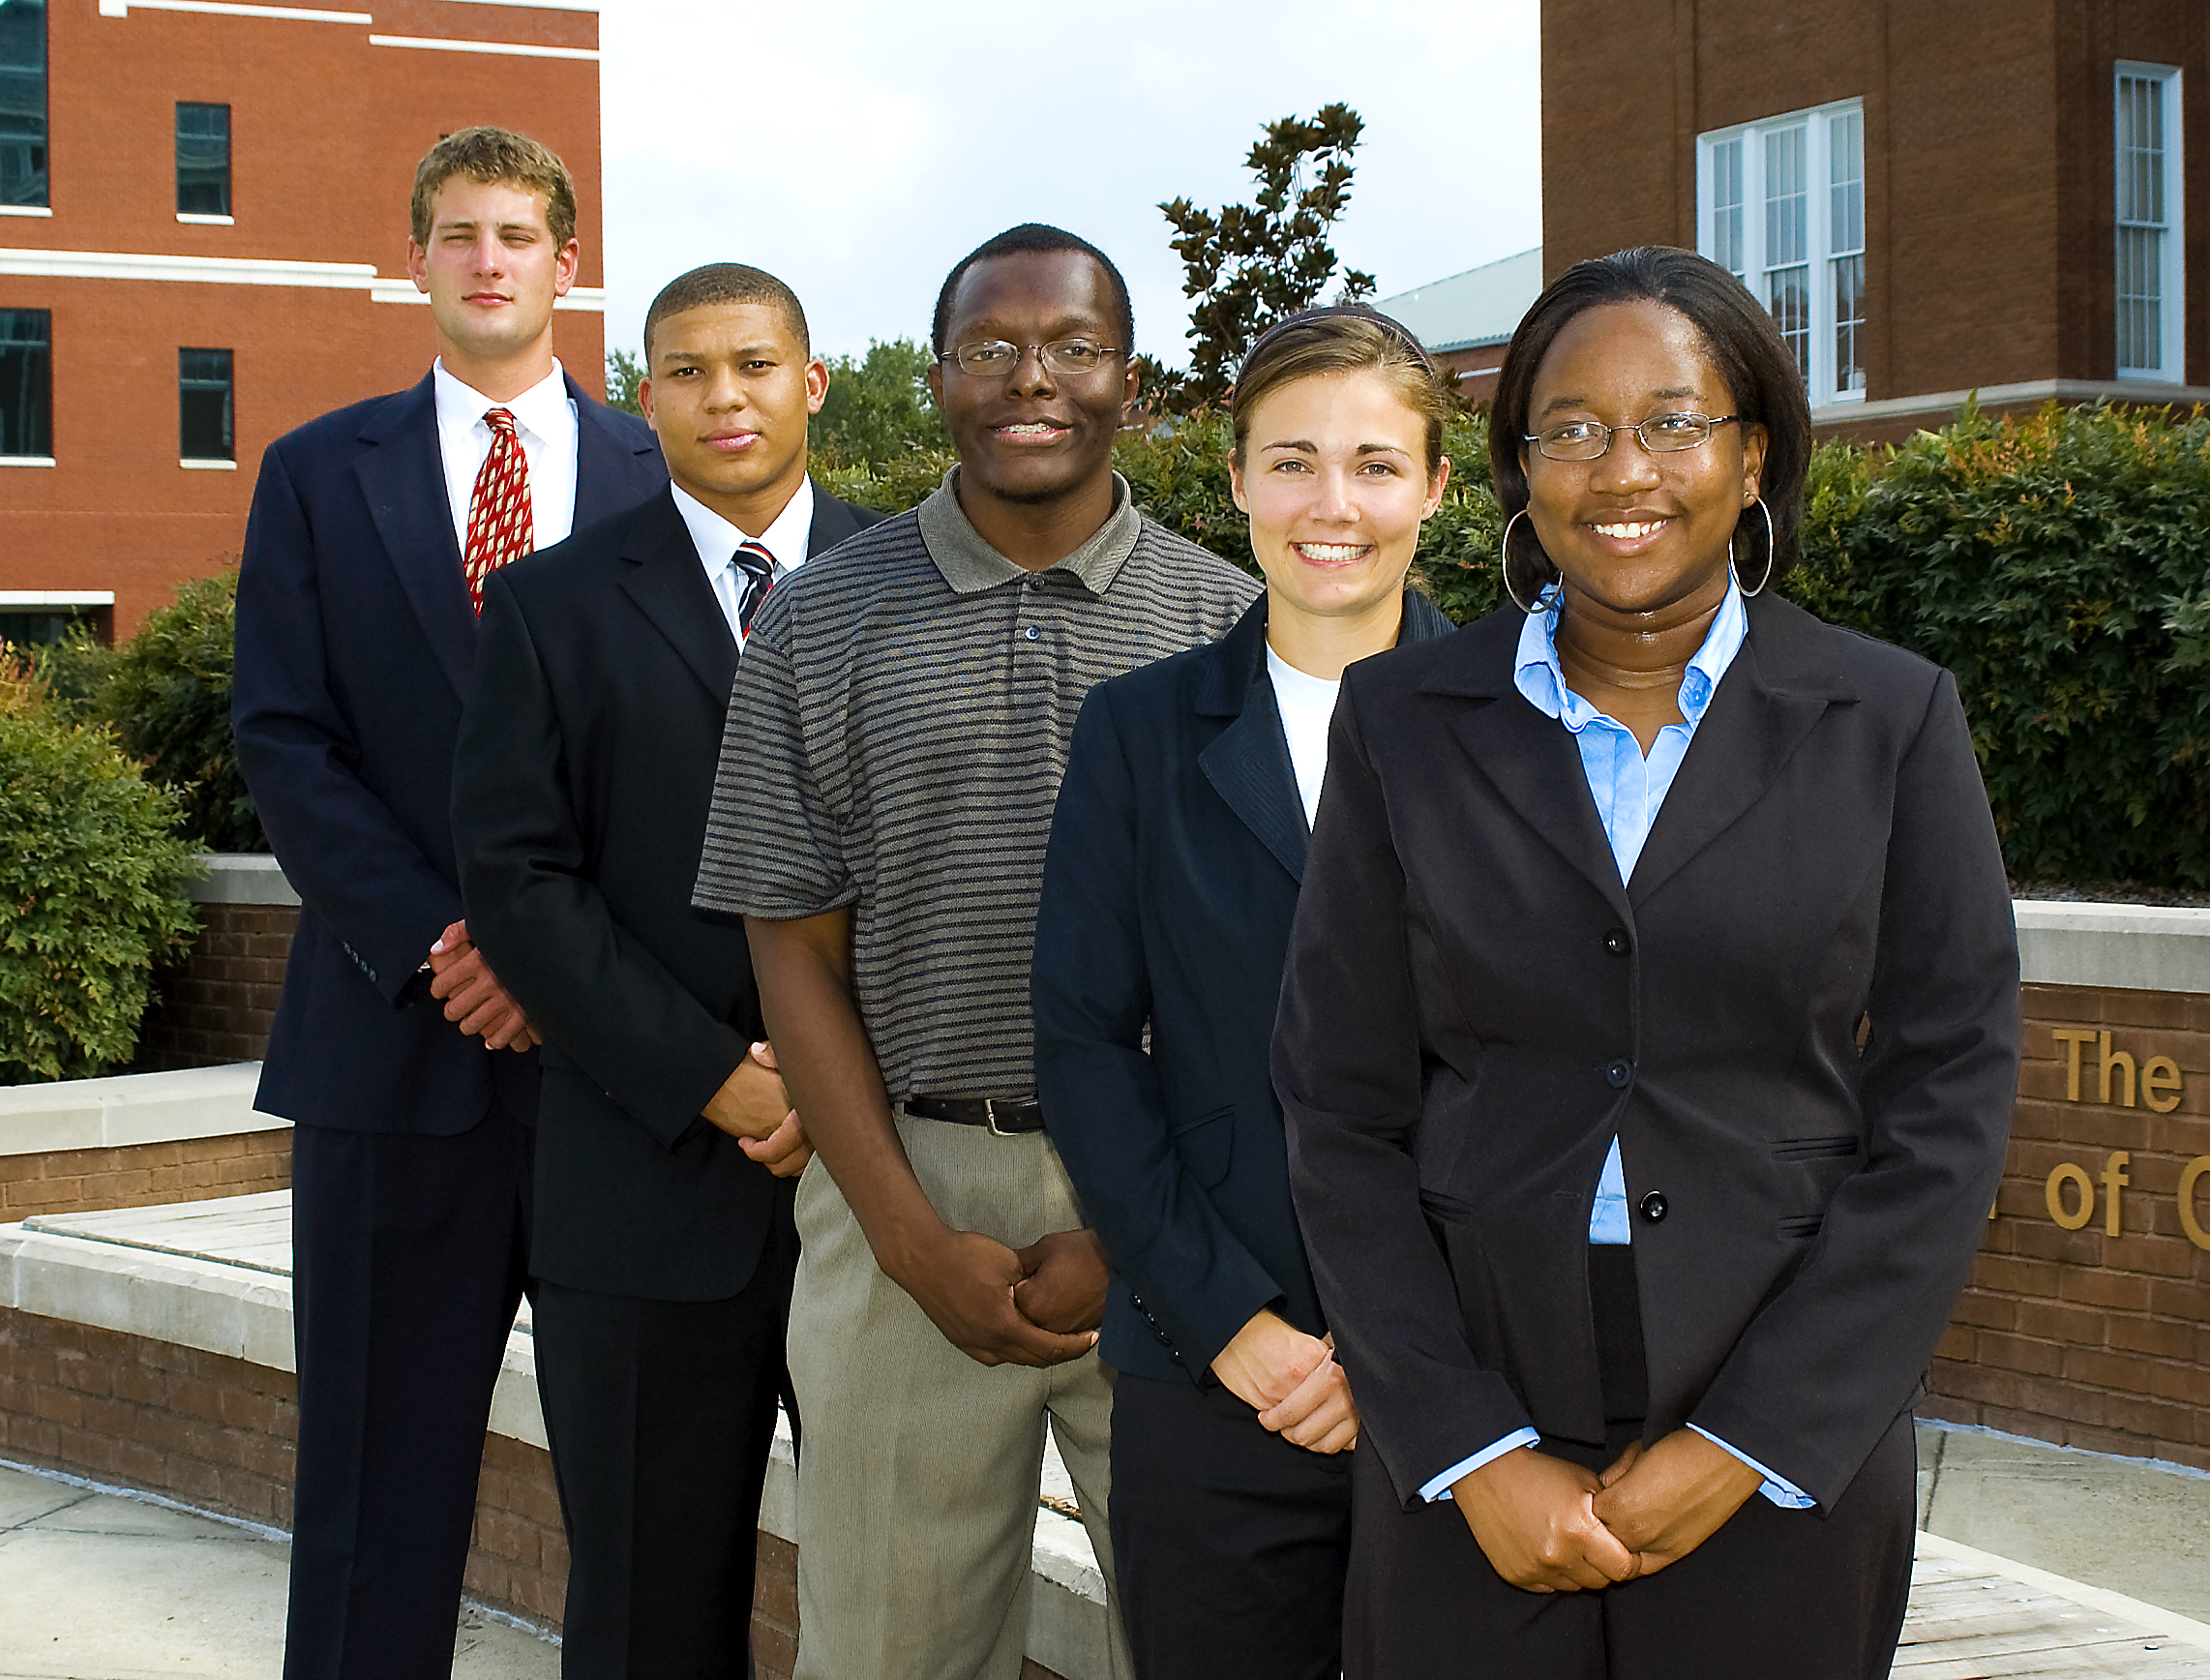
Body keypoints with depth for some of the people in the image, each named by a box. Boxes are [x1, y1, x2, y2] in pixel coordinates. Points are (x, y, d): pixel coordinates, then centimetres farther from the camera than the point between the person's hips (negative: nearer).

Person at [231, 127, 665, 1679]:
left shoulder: (660, 477, 7)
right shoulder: (321, 474, 8)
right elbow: (284, 739, 1)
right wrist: (433, 940, -10)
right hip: (397, 1029, 0)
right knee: (382, 1456, 6)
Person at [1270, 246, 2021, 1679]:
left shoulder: (1892, 723, 0)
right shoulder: (1402, 721, 2)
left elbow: (1946, 1113, -3)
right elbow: (1343, 1112, 0)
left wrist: (1743, 1445, -9)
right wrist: (1475, 1452, -8)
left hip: (1793, 1441, 0)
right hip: (1464, 1443, 1)